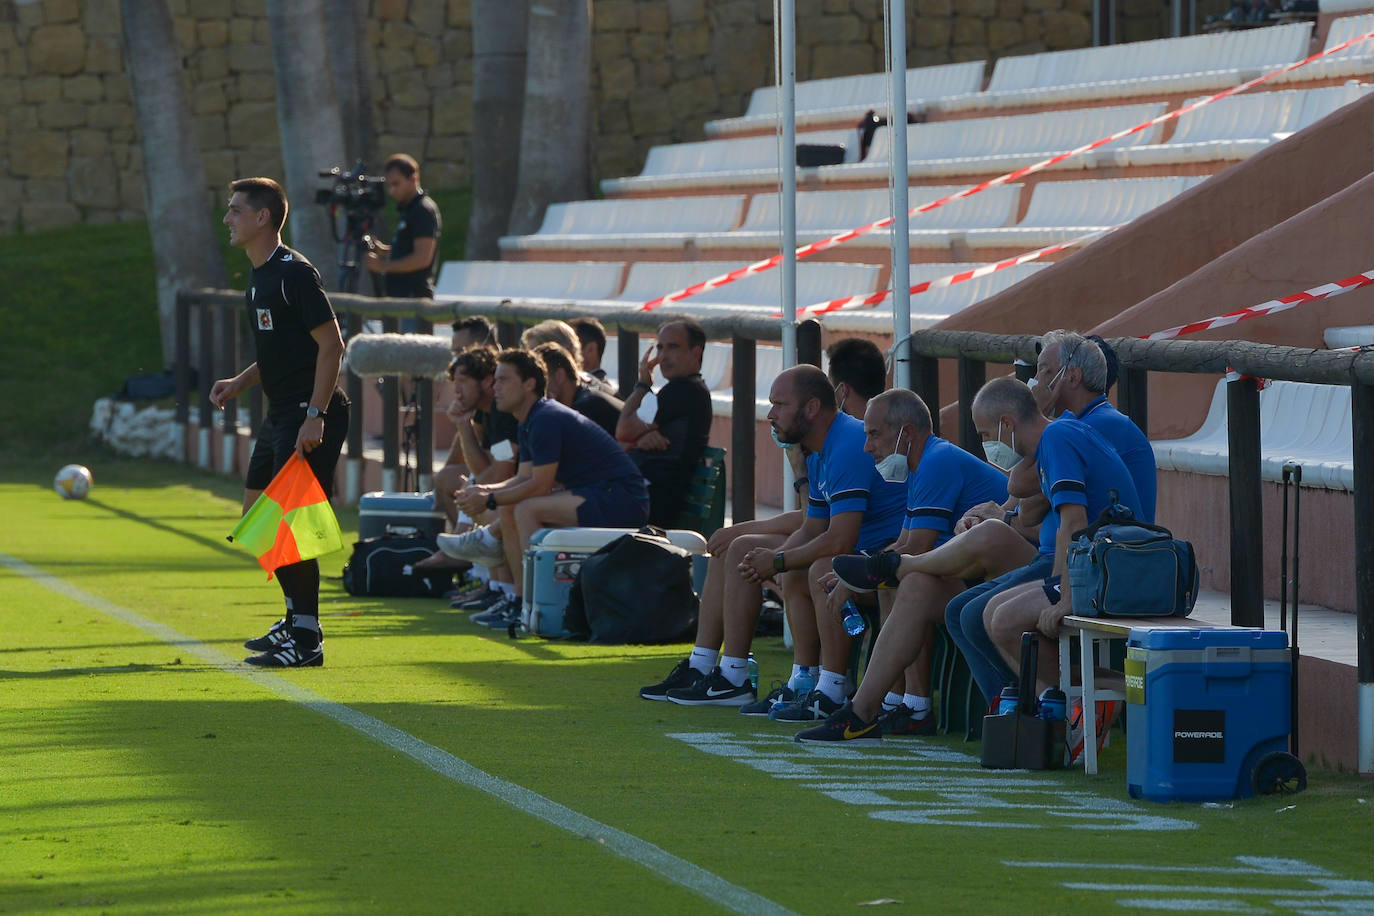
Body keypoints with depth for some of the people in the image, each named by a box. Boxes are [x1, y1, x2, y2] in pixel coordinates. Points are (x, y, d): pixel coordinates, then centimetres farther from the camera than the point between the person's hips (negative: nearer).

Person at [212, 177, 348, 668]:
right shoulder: (259, 277, 15)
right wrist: (240, 382, 11)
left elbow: (331, 344, -19)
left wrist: (315, 416, -24)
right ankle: (297, 616, 26)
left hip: (311, 416, -10)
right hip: (280, 414, 10)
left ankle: (306, 639, -4)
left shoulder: (294, 273, -15)